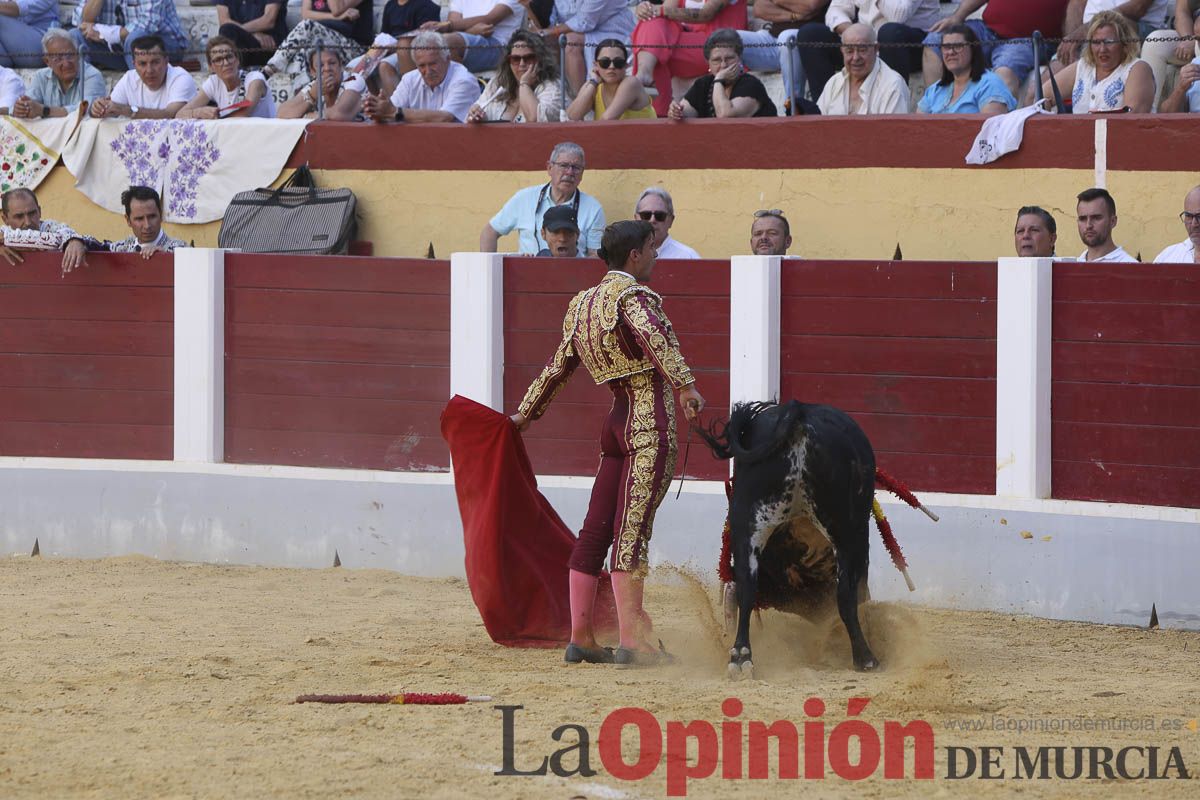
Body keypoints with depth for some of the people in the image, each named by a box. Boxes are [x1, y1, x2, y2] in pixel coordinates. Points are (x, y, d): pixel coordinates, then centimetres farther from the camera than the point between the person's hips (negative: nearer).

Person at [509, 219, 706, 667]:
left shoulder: (582, 306, 16)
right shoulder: (631, 295, -9)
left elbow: (558, 367, 26)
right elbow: (655, 337, -29)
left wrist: (526, 413, 37)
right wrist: (685, 385, -38)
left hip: (618, 424, 8)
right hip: (651, 427, -8)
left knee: (596, 529, 9)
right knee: (633, 529, -12)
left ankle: (580, 638, 13)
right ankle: (630, 641, -14)